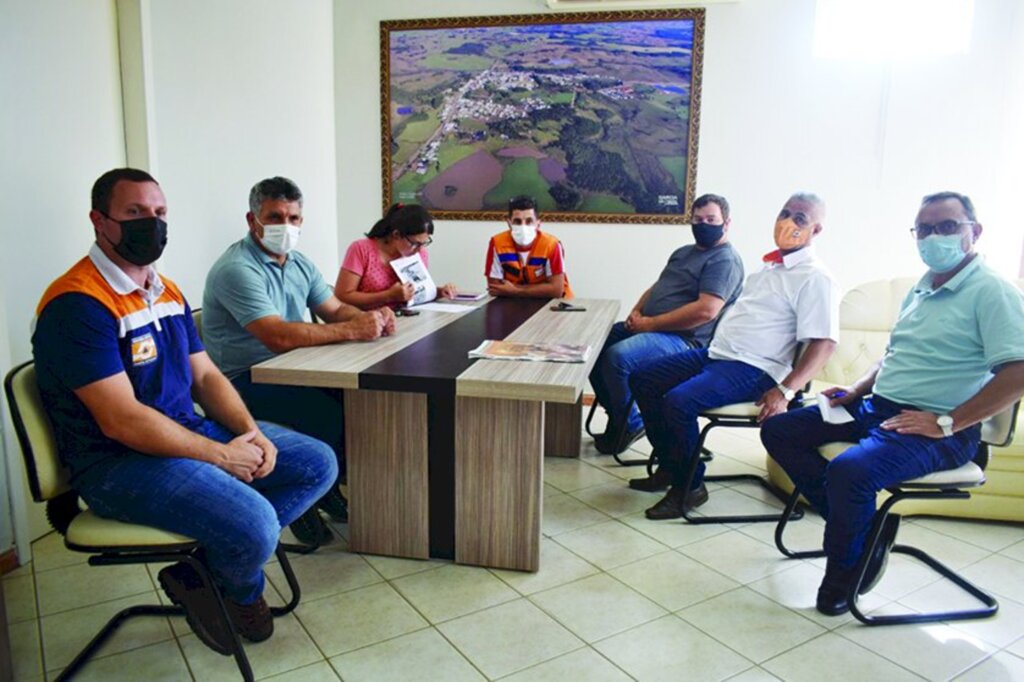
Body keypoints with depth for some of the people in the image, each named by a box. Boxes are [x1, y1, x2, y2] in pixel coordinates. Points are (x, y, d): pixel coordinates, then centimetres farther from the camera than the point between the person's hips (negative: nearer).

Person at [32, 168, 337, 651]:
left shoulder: (168, 292, 11)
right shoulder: (78, 303, -17)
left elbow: (205, 375, 13)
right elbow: (121, 420, -23)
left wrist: (251, 431, -5)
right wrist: (221, 456, -18)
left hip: (191, 431, 9)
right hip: (118, 462, -9)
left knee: (318, 465, 4)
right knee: (255, 525, -29)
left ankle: (197, 571, 3)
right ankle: (241, 591, 11)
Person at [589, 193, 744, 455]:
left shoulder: (725, 261, -10)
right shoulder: (683, 252, 20)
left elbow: (706, 310, -23)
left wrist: (651, 323, -19)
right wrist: (636, 312, 1)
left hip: (684, 339, -10)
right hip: (650, 328, 10)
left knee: (618, 356, -29)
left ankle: (629, 424, -7)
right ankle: (616, 414, 9)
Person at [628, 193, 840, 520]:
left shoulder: (815, 278, -10)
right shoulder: (770, 265, 17)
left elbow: (824, 342, -18)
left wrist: (785, 391, -26)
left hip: (752, 369, -9)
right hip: (716, 352, 10)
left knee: (678, 401, -29)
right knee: (642, 380, 5)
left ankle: (689, 487, -6)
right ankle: (670, 466, 15)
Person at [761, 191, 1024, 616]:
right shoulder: (920, 290, 16)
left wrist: (946, 423, -21)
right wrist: (857, 391, 11)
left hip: (939, 431, -9)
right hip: (876, 407, 9)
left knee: (849, 469, -34)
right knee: (778, 431, 2)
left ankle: (842, 580, -7)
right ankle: (865, 523, 0)